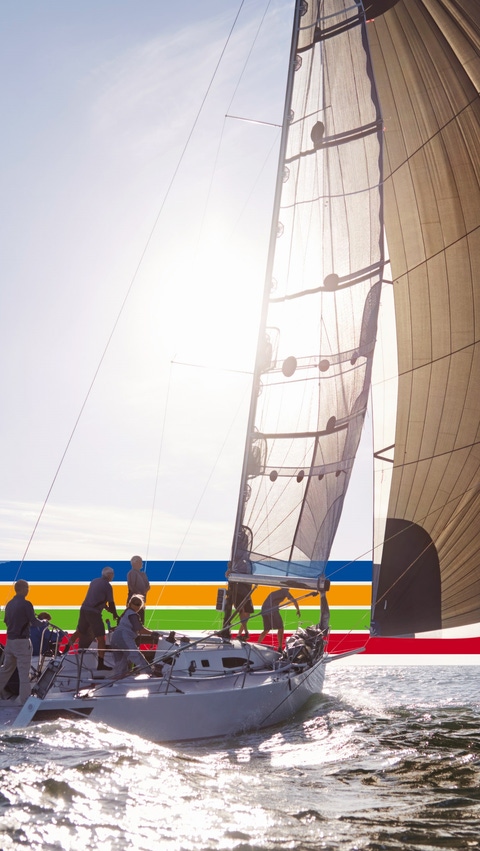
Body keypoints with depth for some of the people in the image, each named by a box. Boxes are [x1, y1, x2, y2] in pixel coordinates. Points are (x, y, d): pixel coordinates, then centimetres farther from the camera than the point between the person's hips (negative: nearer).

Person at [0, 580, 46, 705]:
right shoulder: (26, 604, -16)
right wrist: (43, 622, 5)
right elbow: (34, 622, -15)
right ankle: (24, 698, 0)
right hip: (22, 641, -7)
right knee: (24, 671, -2)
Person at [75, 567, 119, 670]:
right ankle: (101, 664, -5)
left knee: (79, 632, 25)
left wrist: (109, 609, 25)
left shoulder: (94, 581, 15)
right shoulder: (107, 586, -8)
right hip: (94, 612, -8)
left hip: (84, 609, 8)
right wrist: (115, 615, 13)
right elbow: (111, 603, -3)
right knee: (101, 637, -3)